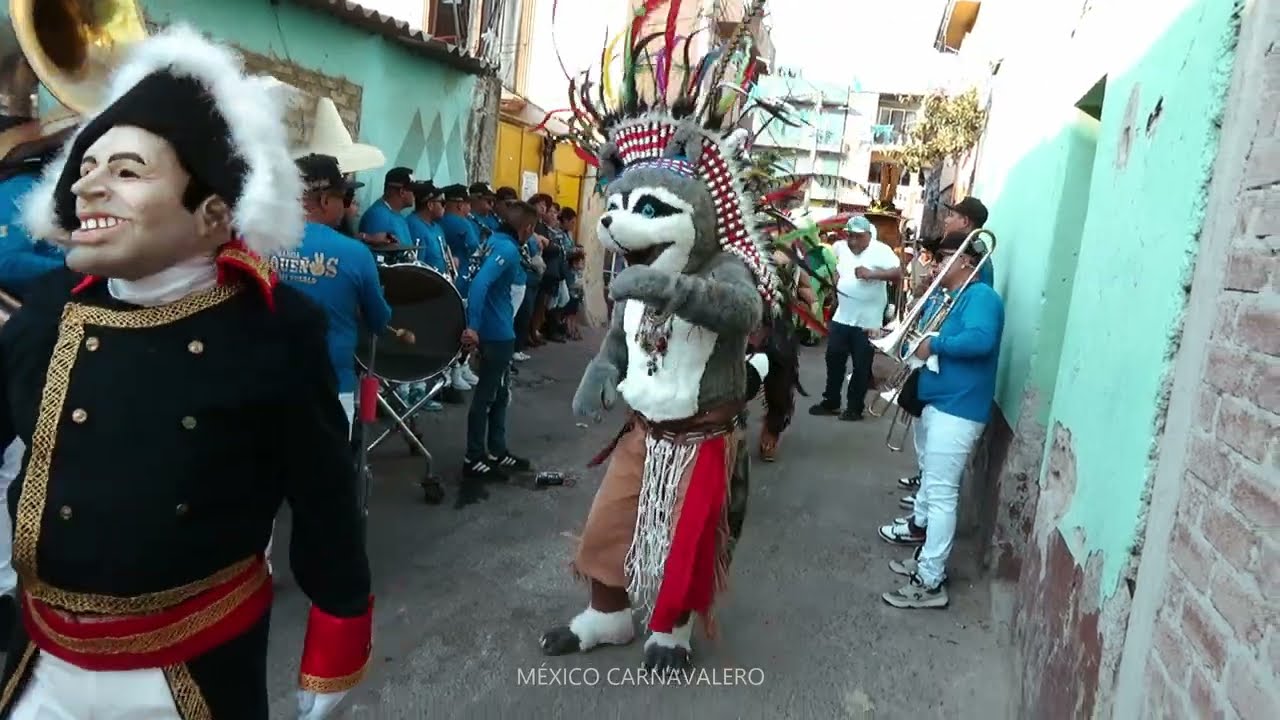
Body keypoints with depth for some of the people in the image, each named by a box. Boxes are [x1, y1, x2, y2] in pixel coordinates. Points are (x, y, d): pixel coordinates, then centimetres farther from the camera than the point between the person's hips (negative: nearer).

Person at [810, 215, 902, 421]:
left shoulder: (881, 250, -12)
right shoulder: (841, 248, 7)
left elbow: (898, 272, -22)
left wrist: (872, 274, -32)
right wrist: (835, 281, 7)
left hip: (868, 321, -6)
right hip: (842, 317, 6)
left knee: (861, 367, 4)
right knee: (833, 360, 10)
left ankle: (855, 407, 15)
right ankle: (830, 402, 22)